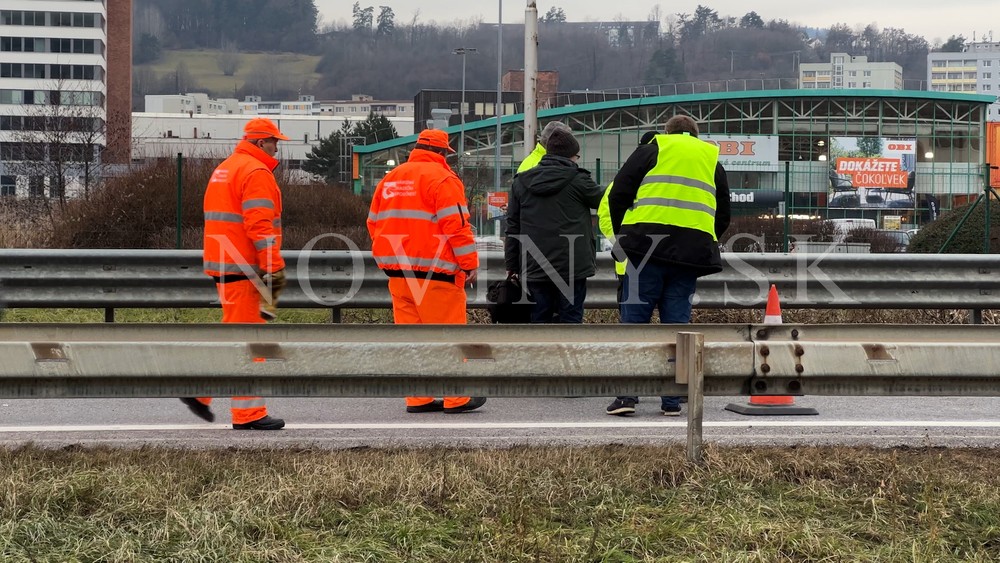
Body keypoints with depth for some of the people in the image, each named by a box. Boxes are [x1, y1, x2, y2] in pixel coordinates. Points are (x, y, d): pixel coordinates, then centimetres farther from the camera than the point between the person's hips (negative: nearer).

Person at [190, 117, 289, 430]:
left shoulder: (224, 169, 20)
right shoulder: (256, 172, -12)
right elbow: (260, 225, -20)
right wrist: (275, 267, -21)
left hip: (223, 264, 10)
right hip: (244, 268, -10)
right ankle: (249, 414, -3)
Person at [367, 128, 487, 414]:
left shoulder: (391, 178, 16)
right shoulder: (442, 179, -8)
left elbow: (374, 221, 20)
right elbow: (456, 225, -14)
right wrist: (470, 264, -9)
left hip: (397, 270, 7)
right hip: (434, 272, -7)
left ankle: (418, 398, 11)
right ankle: (456, 399, 2)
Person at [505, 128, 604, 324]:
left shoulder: (521, 182, 8)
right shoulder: (577, 180, -6)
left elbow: (512, 229, 9)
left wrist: (512, 266, 14)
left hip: (534, 269, 4)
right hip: (572, 267, -4)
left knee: (539, 321, 9)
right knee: (570, 321, 1)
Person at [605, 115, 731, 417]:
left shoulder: (652, 150, 11)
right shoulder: (712, 160, 22)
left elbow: (618, 194, 6)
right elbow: (723, 214, 24)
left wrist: (622, 234, 17)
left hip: (648, 244, -3)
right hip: (693, 251, 3)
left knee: (635, 319, 1)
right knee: (677, 322, 6)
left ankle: (627, 394, -6)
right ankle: (672, 400, 5)